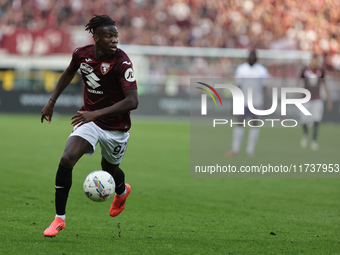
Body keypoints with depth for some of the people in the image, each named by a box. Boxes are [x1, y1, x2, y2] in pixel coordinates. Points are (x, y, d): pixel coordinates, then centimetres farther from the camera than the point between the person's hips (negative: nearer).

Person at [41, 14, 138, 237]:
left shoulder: (122, 62, -25)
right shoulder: (81, 54, -9)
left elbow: (132, 101, -32)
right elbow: (70, 72, 16)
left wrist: (97, 113, -38)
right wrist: (52, 101, 17)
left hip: (116, 127, -3)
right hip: (89, 119, 3)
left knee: (110, 169, 17)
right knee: (66, 160, -19)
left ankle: (122, 191, 58)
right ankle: (59, 218, -7)